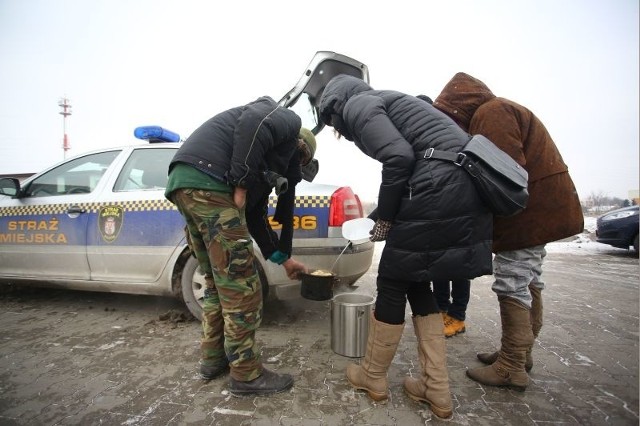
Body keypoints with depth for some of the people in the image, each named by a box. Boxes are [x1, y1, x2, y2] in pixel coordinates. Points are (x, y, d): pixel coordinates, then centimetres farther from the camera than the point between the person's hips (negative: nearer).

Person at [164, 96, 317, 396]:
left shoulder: (269, 162, 33)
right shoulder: (289, 121, 12)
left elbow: (255, 216, 29)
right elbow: (251, 123, -12)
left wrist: (284, 259, 33)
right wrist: (241, 183, -13)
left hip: (186, 183, 10)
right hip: (208, 183, -10)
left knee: (217, 282, 19)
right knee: (241, 287, -1)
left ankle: (213, 358, 32)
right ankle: (246, 374, 13)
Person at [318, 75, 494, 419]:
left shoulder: (357, 105, 2)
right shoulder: (384, 102, 29)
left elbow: (398, 157, -16)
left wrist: (385, 218, -4)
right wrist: (387, 216, 25)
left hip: (438, 191, -9)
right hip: (467, 191, 9)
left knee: (392, 284, 5)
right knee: (416, 284, 16)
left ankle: (372, 377, 25)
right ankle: (436, 390, 24)